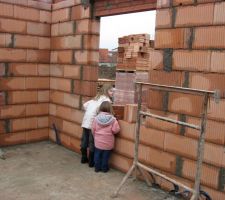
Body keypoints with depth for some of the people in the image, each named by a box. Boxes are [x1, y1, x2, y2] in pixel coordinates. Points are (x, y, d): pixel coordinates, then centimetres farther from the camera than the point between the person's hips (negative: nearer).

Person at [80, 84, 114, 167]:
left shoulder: (97, 98, 23)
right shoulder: (106, 99, -2)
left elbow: (85, 105, 19)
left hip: (86, 120, 8)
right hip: (93, 121, -8)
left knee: (84, 140, 15)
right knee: (92, 142, -1)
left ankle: (84, 158, 28)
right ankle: (91, 162, 6)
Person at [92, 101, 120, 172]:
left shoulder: (96, 118, -6)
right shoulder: (113, 119, -13)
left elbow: (93, 129, -1)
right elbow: (115, 130, -15)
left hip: (98, 141, 2)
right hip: (108, 142, -1)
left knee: (97, 154, 15)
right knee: (105, 156, 11)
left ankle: (97, 167, 22)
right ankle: (104, 168, 21)